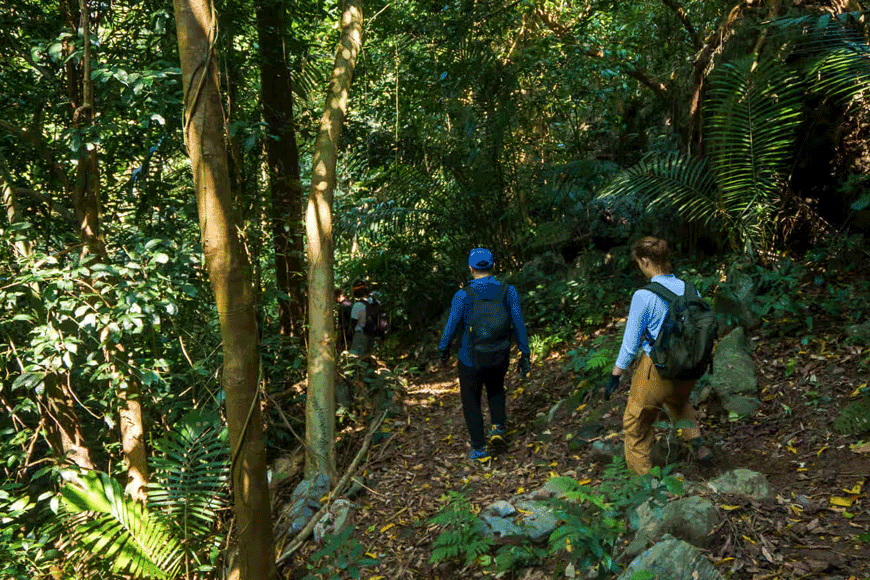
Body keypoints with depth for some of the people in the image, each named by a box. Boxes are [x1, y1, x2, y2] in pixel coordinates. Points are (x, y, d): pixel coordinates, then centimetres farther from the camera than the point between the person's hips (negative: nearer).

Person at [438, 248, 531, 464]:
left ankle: (480, 449, 23)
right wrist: (525, 354, 5)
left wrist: (443, 349, 10)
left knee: (471, 401, 18)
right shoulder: (508, 292, -11)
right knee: (496, 389, 33)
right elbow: (519, 325, -6)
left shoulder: (463, 296, -18)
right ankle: (498, 427, 17)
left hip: (471, 359, -3)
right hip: (500, 357, 3)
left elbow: (451, 326, -9)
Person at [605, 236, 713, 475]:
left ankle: (641, 476, 24)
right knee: (680, 404, 38)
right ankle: (698, 444, 28)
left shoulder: (643, 296, -20)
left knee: (636, 424, 15)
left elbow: (630, 342, -14)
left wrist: (615, 375, -4)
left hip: (655, 370, -6)